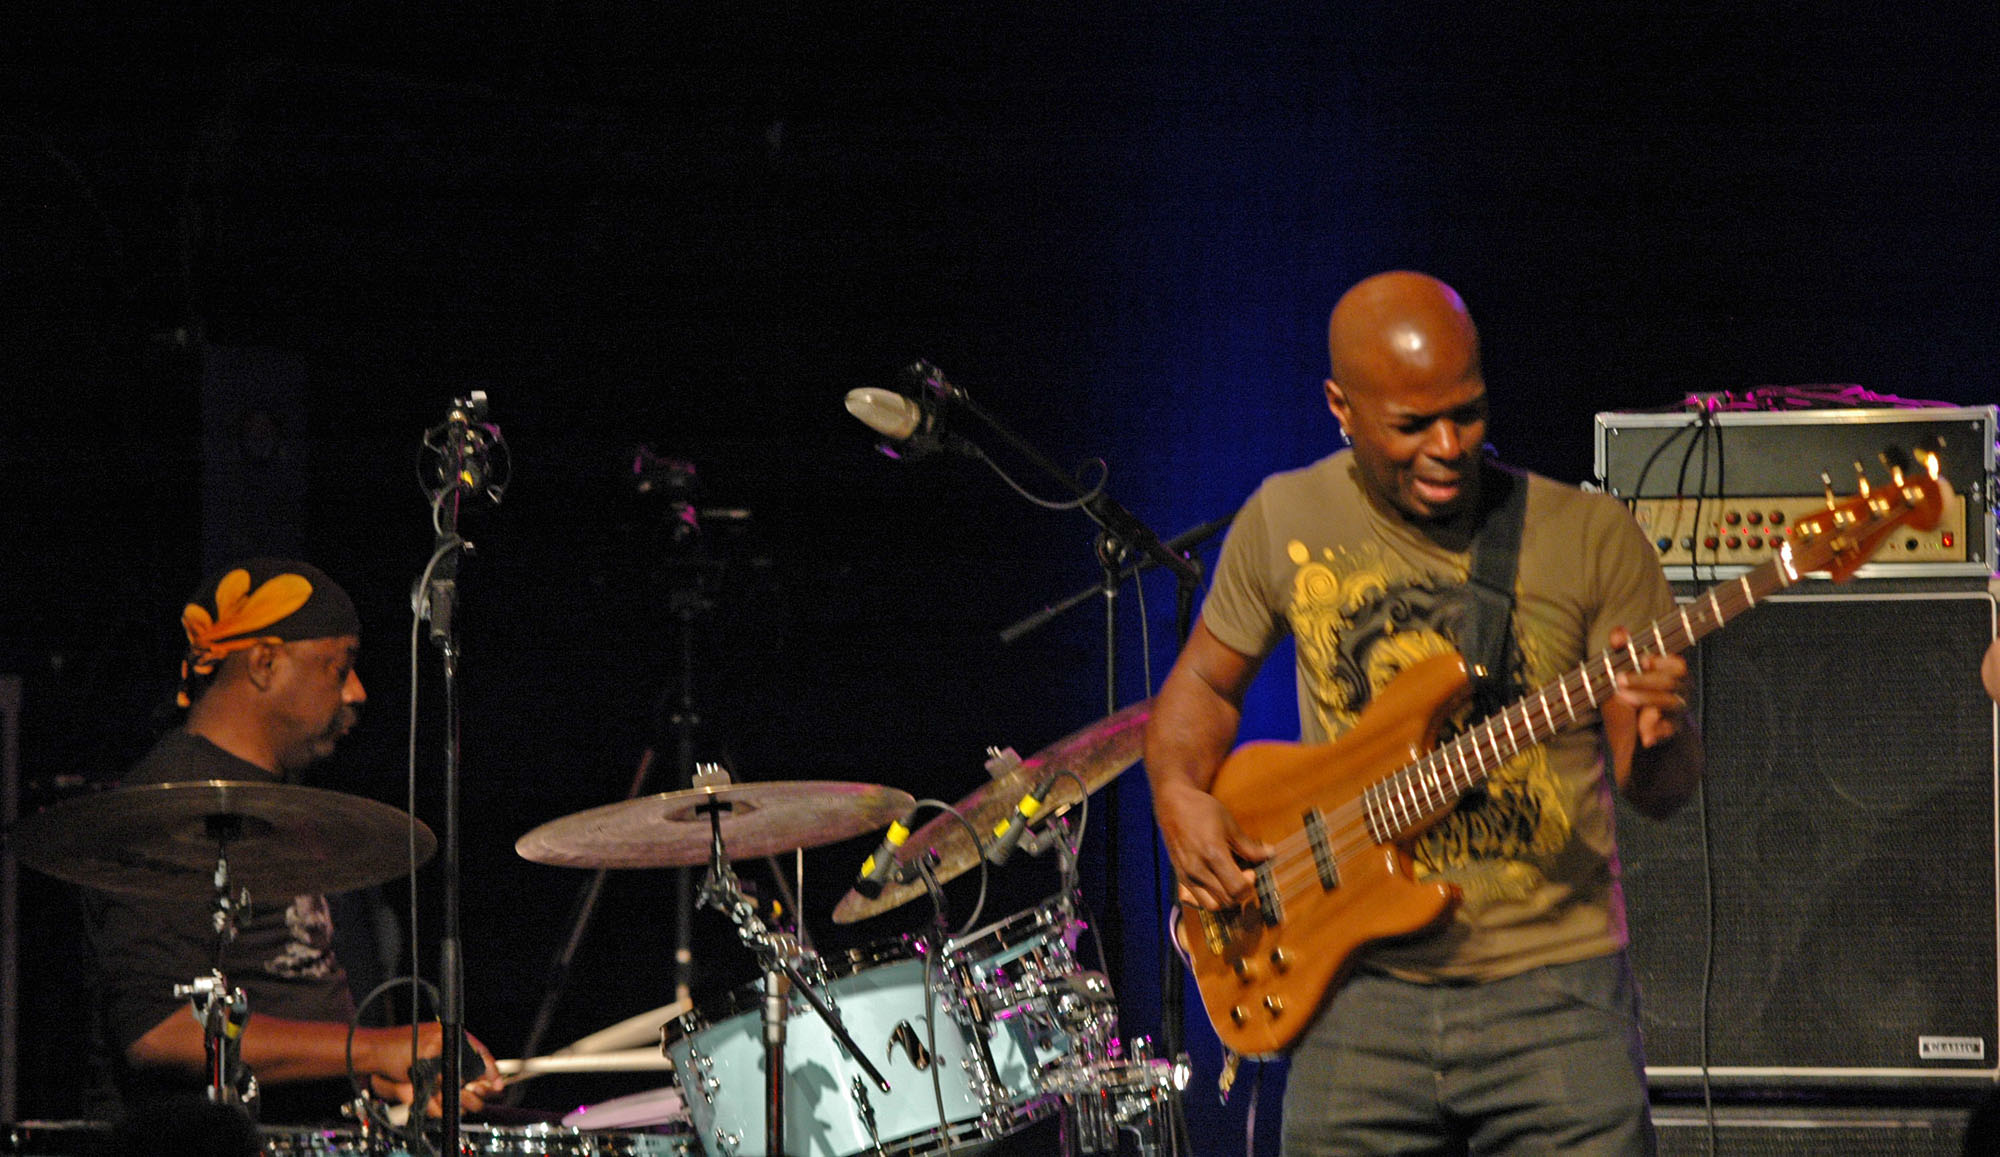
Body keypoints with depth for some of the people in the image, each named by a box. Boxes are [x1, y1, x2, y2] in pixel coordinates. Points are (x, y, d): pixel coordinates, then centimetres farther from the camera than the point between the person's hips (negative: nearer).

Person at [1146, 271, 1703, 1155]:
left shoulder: (1588, 537, -1)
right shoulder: (1287, 525, 4)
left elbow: (1661, 791, 0)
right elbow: (1206, 682, 20)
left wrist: (1656, 741, -23)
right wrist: (1181, 800, 0)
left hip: (1552, 985, -2)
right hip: (1360, 995, 2)